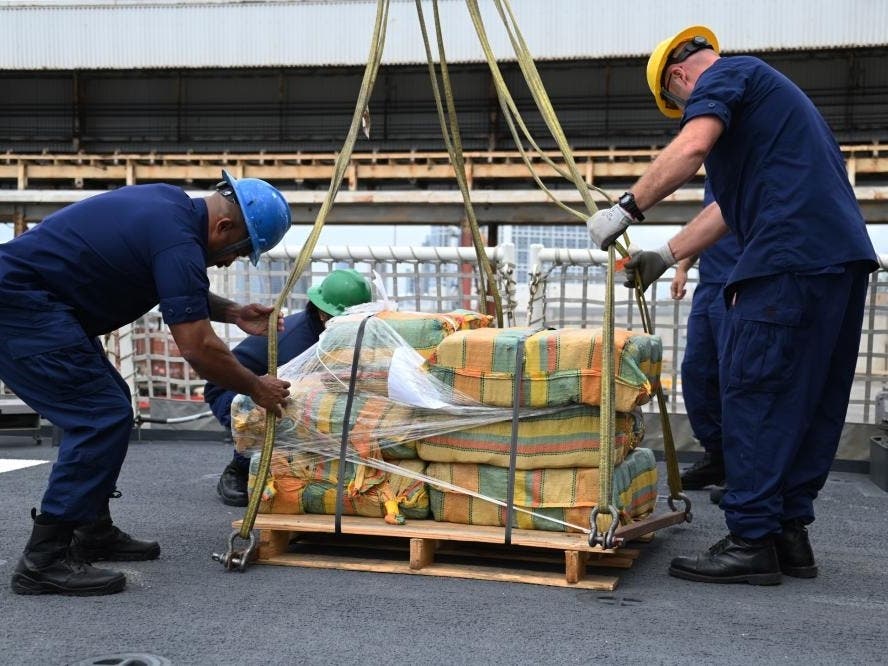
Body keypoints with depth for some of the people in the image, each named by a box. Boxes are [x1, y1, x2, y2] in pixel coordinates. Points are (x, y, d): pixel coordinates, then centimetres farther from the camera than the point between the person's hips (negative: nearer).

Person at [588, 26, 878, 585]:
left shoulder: (722, 77, 3)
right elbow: (731, 205, 32)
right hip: (845, 254, 10)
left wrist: (628, 209, -13)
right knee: (811, 403, 11)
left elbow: (693, 146, -18)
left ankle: (752, 541, -6)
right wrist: (666, 256, 30)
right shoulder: (765, 88, 32)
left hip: (791, 257, -10)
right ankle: (791, 531, 16)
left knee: (756, 396, -7)